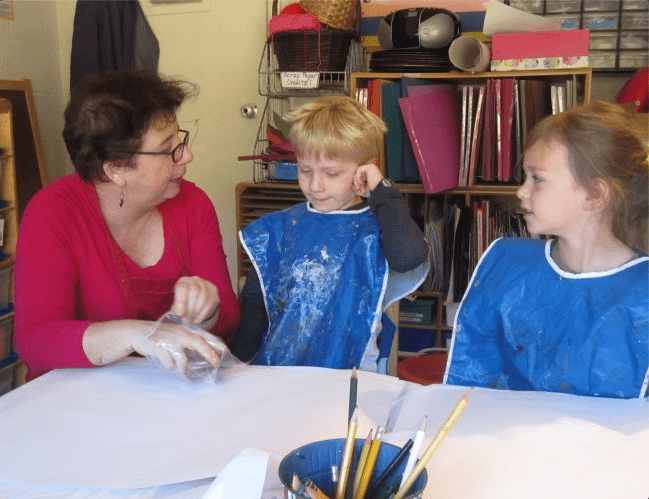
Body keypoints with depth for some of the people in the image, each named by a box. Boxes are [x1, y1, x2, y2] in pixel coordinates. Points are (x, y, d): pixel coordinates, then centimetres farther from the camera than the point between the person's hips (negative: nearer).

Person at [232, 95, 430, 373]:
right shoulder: (280, 228, 12)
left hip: (344, 380, -2)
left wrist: (382, 191, -11)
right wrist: (237, 362, 10)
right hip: (268, 376, 2)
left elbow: (410, 257, -24)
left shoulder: (375, 229, -1)